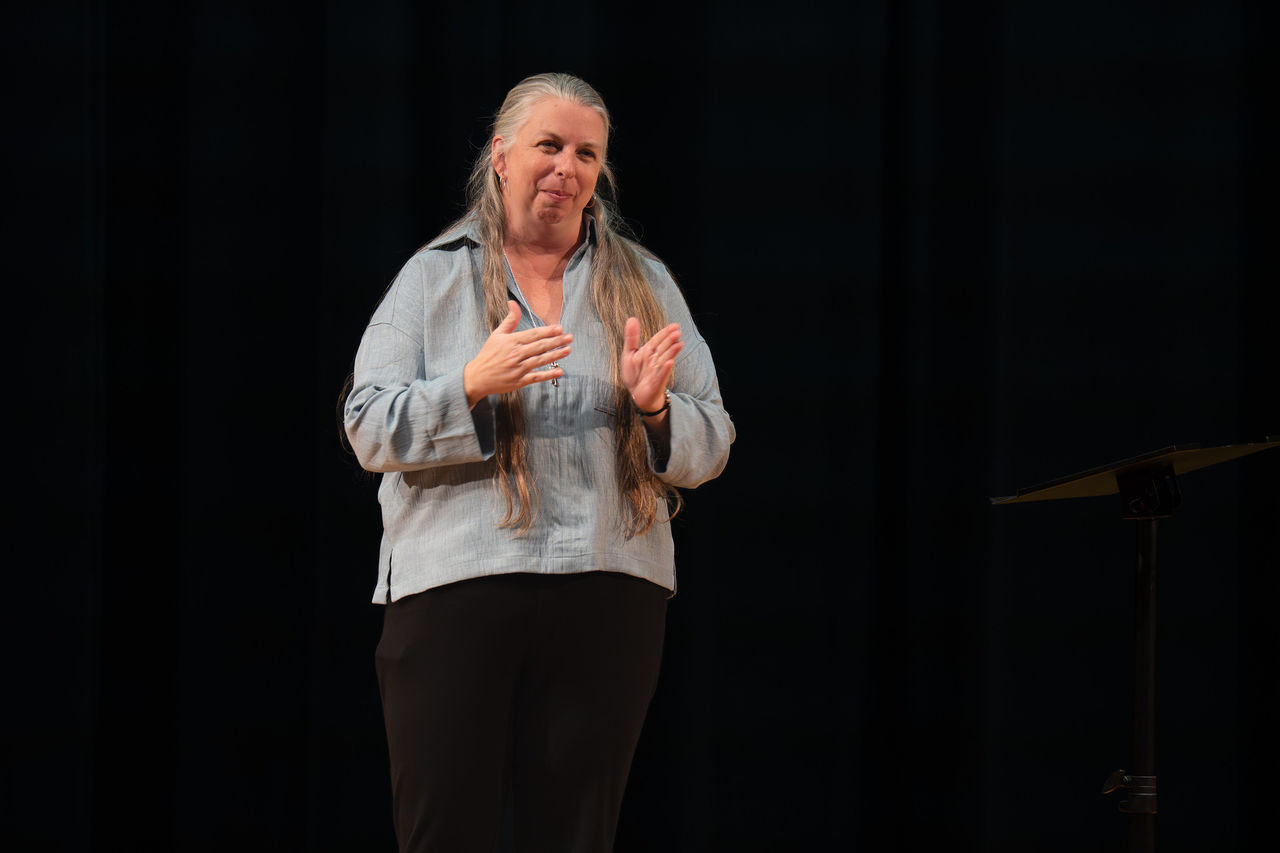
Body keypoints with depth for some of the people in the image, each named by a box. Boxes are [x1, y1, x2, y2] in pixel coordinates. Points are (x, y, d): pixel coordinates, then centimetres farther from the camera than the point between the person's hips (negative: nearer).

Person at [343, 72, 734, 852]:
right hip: (454, 588, -2)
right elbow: (369, 429, -1)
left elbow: (711, 447, 9)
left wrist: (653, 409, -13)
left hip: (607, 592, 2)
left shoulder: (645, 285, 13)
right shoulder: (433, 278, 8)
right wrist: (471, 386, -17)